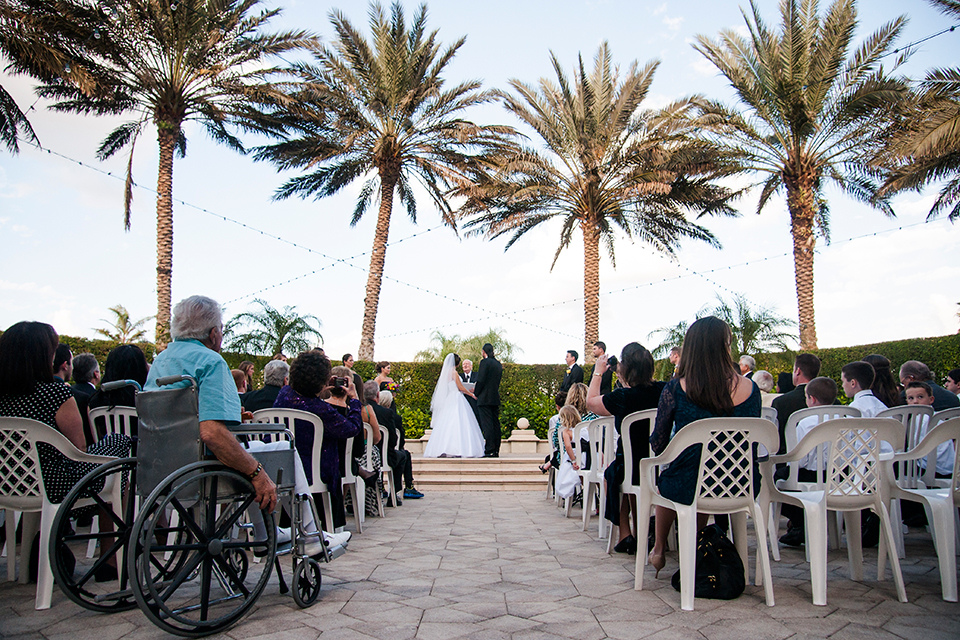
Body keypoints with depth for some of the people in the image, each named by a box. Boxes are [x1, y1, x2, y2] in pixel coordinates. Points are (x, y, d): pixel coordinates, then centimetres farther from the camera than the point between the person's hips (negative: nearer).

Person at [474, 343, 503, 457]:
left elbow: (481, 380, -13)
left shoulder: (485, 362, -8)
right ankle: (496, 451, 9)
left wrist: (476, 393, 1)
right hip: (496, 398, 8)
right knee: (495, 424, 8)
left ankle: (489, 451, -11)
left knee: (487, 424, -8)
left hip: (485, 398, -8)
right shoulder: (498, 364, 15)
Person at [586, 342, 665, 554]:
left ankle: (625, 534, 25)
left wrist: (598, 373, 10)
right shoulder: (662, 391, -9)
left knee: (612, 473, 30)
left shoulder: (622, 397, -21)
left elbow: (590, 402, 0)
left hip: (632, 468, -4)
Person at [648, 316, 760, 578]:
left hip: (688, 487, -3)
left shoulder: (675, 389, -12)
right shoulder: (750, 388, -4)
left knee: (663, 478, 33)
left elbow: (658, 444, -2)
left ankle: (659, 551, 47)